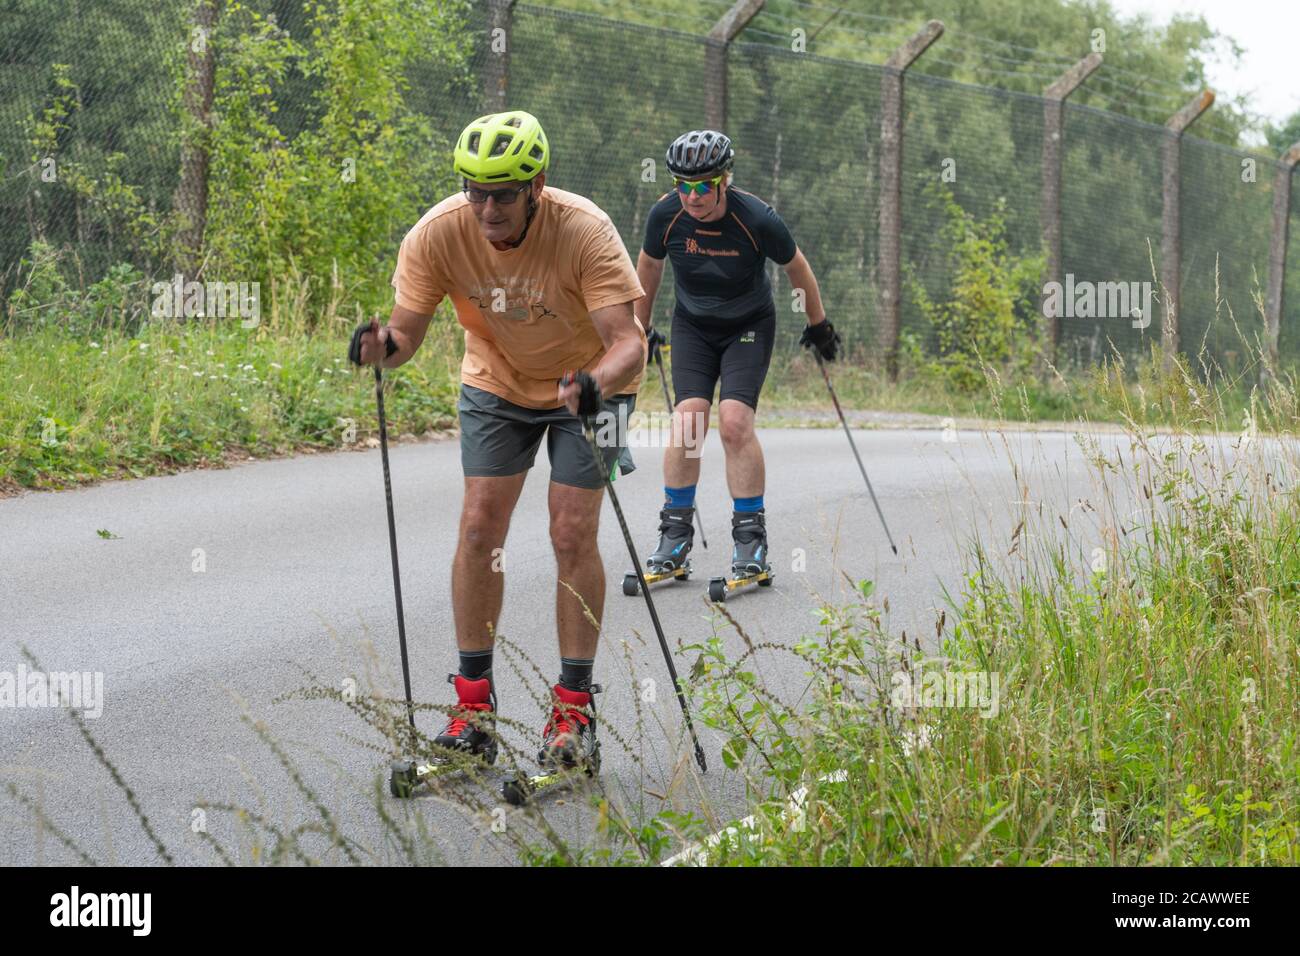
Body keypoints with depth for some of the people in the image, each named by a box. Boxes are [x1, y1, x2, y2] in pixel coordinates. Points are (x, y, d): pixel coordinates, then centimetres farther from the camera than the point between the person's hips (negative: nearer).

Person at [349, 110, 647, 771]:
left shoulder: (584, 232, -33)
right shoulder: (438, 233, -25)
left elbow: (629, 342, -35)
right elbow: (408, 330, -19)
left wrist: (594, 384, -56)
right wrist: (383, 344, -42)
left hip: (588, 383, -3)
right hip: (496, 382, 3)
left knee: (572, 535, -10)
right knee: (479, 527, -7)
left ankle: (574, 707, 1)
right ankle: (474, 703, 2)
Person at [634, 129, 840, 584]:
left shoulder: (756, 219, -26)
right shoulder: (666, 214, -18)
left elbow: (796, 267, -6)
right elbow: (649, 265, 4)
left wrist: (819, 326, 6)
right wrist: (641, 328, 14)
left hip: (748, 327, -2)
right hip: (692, 326, 2)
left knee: (735, 421, -18)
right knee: (688, 419, -14)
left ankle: (751, 536, -6)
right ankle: (676, 533, -1)